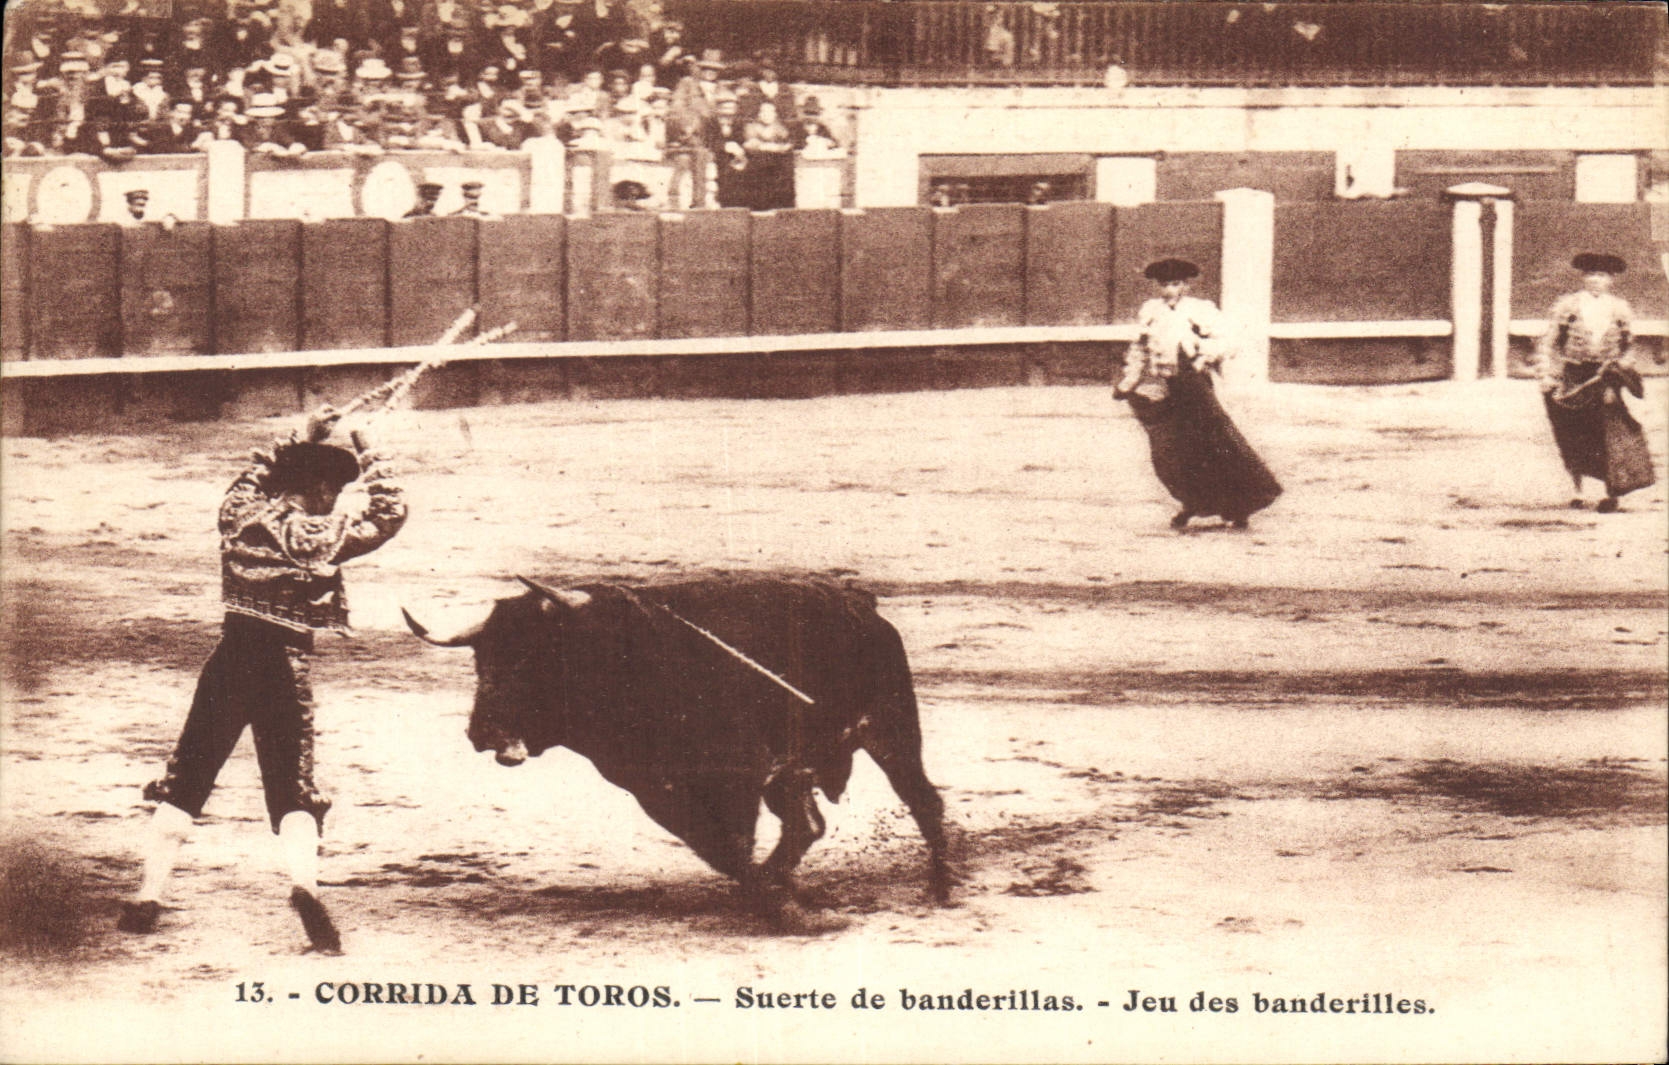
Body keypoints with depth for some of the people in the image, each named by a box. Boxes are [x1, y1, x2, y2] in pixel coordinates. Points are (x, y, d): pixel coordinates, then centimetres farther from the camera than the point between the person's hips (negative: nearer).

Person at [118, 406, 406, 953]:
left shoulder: (239, 514, 3)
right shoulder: (318, 536, -7)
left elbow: (254, 476, 26)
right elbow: (389, 514, 1)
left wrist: (303, 439, 28)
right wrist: (367, 452, 9)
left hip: (229, 661, 3)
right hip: (284, 667, -3)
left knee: (185, 781, 12)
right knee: (293, 789, 2)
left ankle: (149, 896, 11)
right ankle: (303, 884, -22)